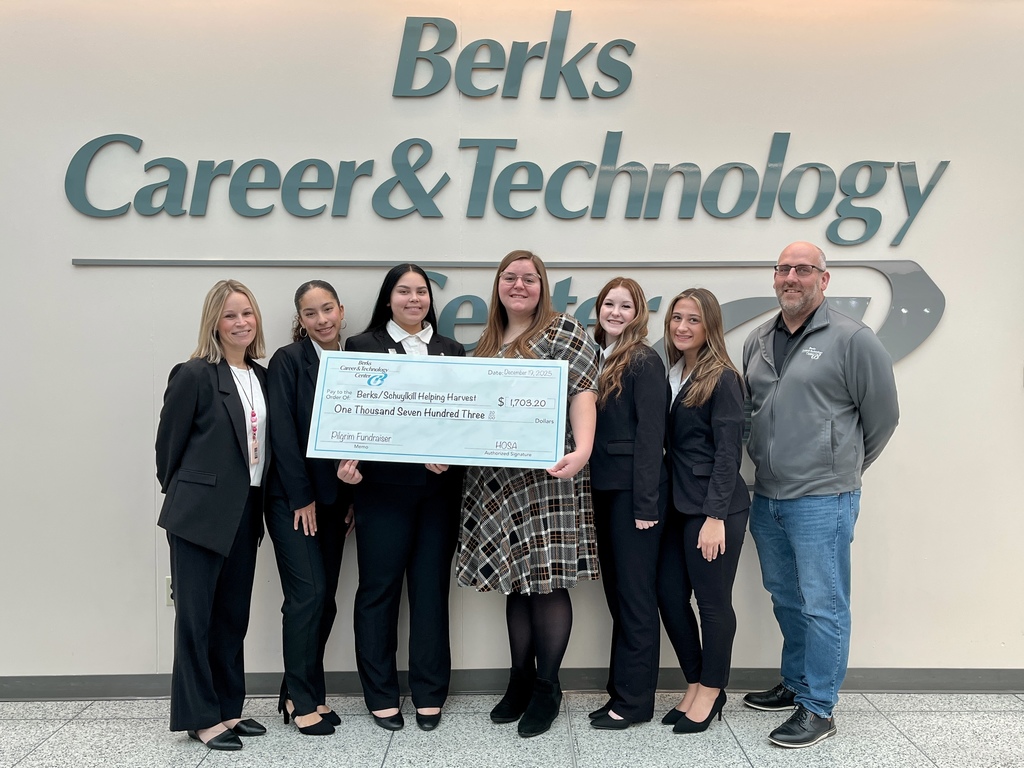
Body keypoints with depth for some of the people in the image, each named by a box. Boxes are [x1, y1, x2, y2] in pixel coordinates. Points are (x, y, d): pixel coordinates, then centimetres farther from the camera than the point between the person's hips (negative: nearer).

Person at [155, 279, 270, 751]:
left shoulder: (261, 376, 9)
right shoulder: (195, 374, -10)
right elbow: (169, 443, -4)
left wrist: (256, 505, 9)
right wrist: (181, 493, 6)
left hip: (245, 512, 6)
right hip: (200, 513, -6)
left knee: (233, 615, 14)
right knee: (195, 616, 3)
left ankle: (228, 708, 27)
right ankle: (200, 717, 15)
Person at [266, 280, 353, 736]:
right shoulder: (288, 359, -6)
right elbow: (283, 433, -11)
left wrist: (352, 496, 5)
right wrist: (302, 497, -13)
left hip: (334, 497, 6)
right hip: (293, 497, -5)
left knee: (325, 598, 8)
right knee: (308, 593, -7)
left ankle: (300, 693, 21)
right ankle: (303, 701, 8)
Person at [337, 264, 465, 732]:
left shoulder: (452, 351, 13)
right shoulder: (362, 346, 5)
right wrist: (347, 460, -15)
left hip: (440, 488, 2)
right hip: (382, 487, -2)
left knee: (431, 588, 7)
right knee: (379, 588, 5)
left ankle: (429, 694, 20)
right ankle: (381, 694, 19)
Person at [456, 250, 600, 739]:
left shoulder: (563, 332, -1)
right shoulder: (486, 344, 18)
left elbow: (583, 395, -11)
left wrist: (582, 451, -25)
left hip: (546, 475, -5)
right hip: (495, 479, 6)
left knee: (547, 579, -2)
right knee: (516, 580, 10)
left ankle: (546, 689, 12)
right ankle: (520, 680, 23)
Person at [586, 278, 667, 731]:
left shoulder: (644, 362, -8)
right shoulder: (595, 358, 12)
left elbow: (650, 435, -12)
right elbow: (586, 426, 11)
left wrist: (646, 504, -16)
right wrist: (588, 491, 7)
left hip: (633, 492, -7)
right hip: (603, 490, 7)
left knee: (634, 595, 2)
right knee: (616, 593, 13)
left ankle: (634, 700, 13)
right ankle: (620, 690, 24)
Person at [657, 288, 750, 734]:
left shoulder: (722, 379, -9)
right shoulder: (671, 372, 11)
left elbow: (728, 452, -13)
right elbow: (669, 443, 12)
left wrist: (715, 517, -17)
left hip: (714, 507, -7)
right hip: (678, 504, 7)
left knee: (712, 600, 4)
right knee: (669, 595, 8)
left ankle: (711, 691, 21)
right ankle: (695, 684, 26)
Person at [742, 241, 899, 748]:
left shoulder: (852, 340, -9)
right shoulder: (757, 342, 10)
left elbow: (882, 417, -3)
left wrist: (840, 468, 6)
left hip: (821, 501, -7)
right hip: (766, 498, 7)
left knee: (823, 607, 2)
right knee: (785, 599, 19)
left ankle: (818, 708, 14)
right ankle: (795, 684, 36)